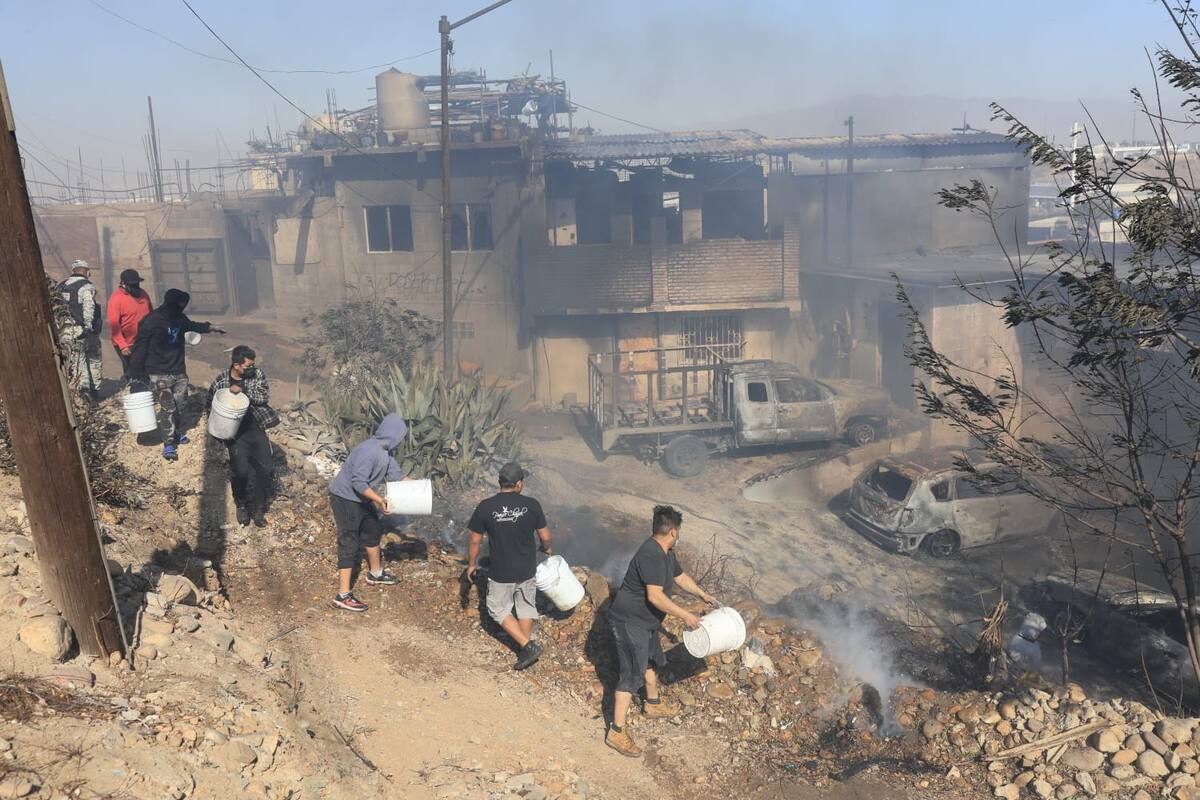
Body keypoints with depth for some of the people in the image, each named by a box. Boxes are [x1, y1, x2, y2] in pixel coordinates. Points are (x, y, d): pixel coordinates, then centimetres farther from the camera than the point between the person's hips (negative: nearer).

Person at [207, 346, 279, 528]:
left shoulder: (257, 374, -1)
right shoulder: (220, 381, -4)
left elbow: (264, 397, -9)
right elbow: (211, 407, 7)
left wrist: (243, 391, -22)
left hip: (255, 426, 2)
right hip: (234, 431, -2)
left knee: (266, 467, -11)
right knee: (241, 470, -19)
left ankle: (258, 508, 8)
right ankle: (241, 505, 10)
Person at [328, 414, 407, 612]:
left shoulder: (385, 452, 2)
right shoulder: (370, 451, -28)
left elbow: (396, 475, 12)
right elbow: (358, 482, -32)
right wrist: (379, 499, -33)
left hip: (361, 500, 10)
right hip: (345, 500, -10)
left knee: (373, 531, 23)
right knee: (349, 544, -9)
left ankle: (375, 574, 42)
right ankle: (343, 596, -6)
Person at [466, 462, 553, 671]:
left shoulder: (485, 507, -14)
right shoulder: (531, 505, -12)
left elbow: (475, 540, -6)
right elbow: (545, 537, -3)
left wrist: (471, 564, 10)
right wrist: (547, 549, 20)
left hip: (500, 573, -2)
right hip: (527, 569, 2)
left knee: (498, 609, 17)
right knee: (526, 606, 22)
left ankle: (528, 646, 7)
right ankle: (526, 650, 30)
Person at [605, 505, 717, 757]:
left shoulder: (666, 553, 4)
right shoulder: (651, 554, -29)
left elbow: (680, 576, 22)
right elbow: (655, 597, -33)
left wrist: (704, 595, 30)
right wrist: (686, 615, -26)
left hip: (647, 621, 11)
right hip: (630, 622, -11)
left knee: (652, 661, 27)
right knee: (632, 675, -8)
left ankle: (653, 704, 50)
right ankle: (616, 732, 0)